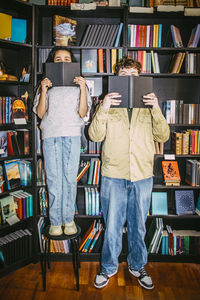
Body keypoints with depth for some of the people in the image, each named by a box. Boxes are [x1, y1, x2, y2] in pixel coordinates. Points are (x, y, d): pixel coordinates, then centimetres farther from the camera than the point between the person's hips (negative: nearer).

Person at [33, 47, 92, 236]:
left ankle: (69, 219, 11)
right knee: (54, 179, -1)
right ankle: (55, 221, 9)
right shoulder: (46, 85, 15)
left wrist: (83, 89, -5)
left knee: (70, 178, 0)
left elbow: (83, 113, 4)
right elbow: (40, 113, 6)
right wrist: (44, 91, -5)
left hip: (72, 135, 0)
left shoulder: (78, 85, 14)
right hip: (50, 135, 0)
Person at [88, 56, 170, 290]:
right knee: (112, 225, 8)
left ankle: (137, 266, 34)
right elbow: (95, 135, -3)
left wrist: (156, 110, -13)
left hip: (142, 176, 1)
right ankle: (108, 267, 29)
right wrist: (103, 110, -17)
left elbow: (163, 136, 1)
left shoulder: (148, 104, 9)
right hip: (113, 174, -1)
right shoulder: (108, 103, 6)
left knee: (138, 225, 14)